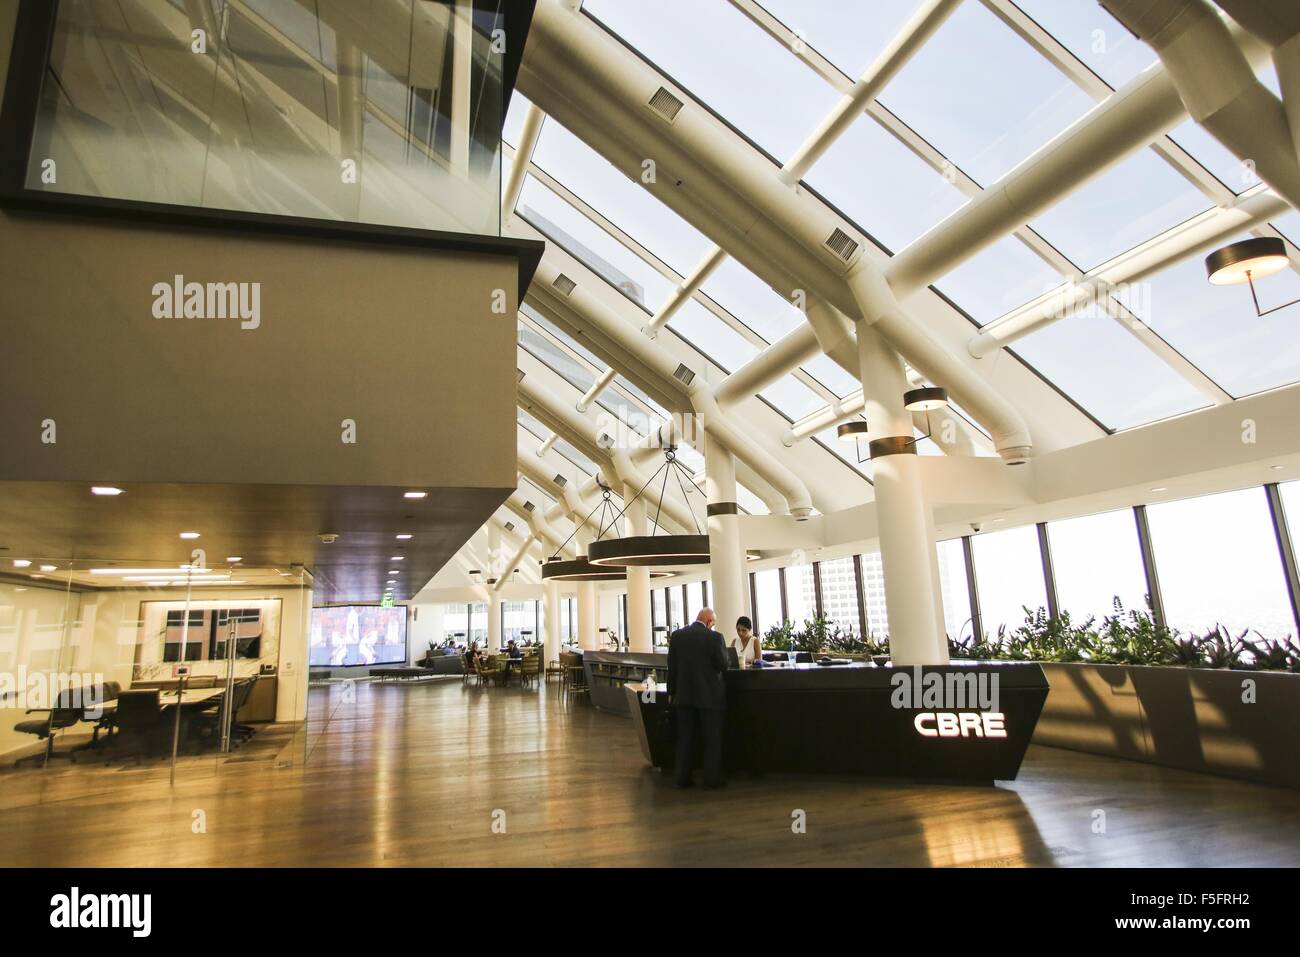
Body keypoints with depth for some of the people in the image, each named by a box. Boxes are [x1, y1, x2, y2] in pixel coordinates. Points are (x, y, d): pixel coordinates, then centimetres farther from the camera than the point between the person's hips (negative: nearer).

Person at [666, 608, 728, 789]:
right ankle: (712, 779, 12)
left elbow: (671, 666, 3)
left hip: (683, 695, 4)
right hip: (709, 696, -3)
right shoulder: (715, 638, -13)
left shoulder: (677, 635, -1)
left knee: (685, 739, 12)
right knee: (712, 740, 8)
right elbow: (723, 666, -9)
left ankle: (682, 778, 15)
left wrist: (671, 692, 11)